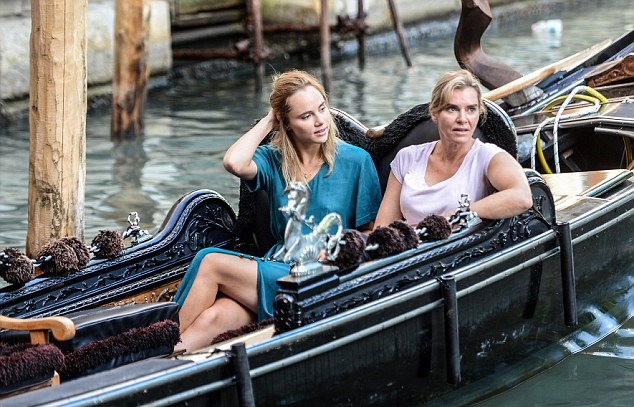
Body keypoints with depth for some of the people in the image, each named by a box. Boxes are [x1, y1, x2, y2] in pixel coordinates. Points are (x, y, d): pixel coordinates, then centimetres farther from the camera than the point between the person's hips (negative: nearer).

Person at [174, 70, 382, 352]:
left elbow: (372, 233, 6)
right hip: (279, 268, 4)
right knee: (213, 317, -30)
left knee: (211, 263, -22)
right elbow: (234, 163, -13)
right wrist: (267, 122, 2)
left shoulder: (356, 161, 4)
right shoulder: (273, 160, 10)